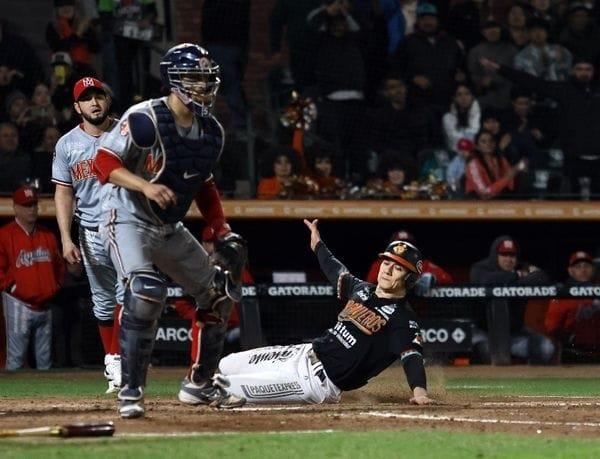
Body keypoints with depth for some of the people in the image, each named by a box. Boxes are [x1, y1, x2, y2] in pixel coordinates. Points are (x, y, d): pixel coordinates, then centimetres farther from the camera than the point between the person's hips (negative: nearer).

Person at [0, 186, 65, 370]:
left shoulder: (47, 235, 12)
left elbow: (59, 265, 20)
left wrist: (55, 287, 9)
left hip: (45, 305, 6)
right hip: (19, 305, -6)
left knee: (45, 358, 10)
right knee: (16, 357, -8)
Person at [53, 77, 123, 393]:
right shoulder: (67, 145, 2)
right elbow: (63, 194, 4)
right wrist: (66, 239, -5)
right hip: (92, 233, 2)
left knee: (127, 294, -15)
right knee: (103, 301, 9)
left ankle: (117, 362, -14)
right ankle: (112, 362, 20)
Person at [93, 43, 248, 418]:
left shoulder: (212, 132, 3)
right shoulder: (145, 119, -20)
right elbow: (104, 163, -19)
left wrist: (224, 233, 5)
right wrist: (146, 186, -33)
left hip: (170, 229, 8)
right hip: (128, 220, -8)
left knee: (221, 292, 10)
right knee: (147, 290, -31)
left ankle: (201, 382, 26)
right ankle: (131, 391, -22)